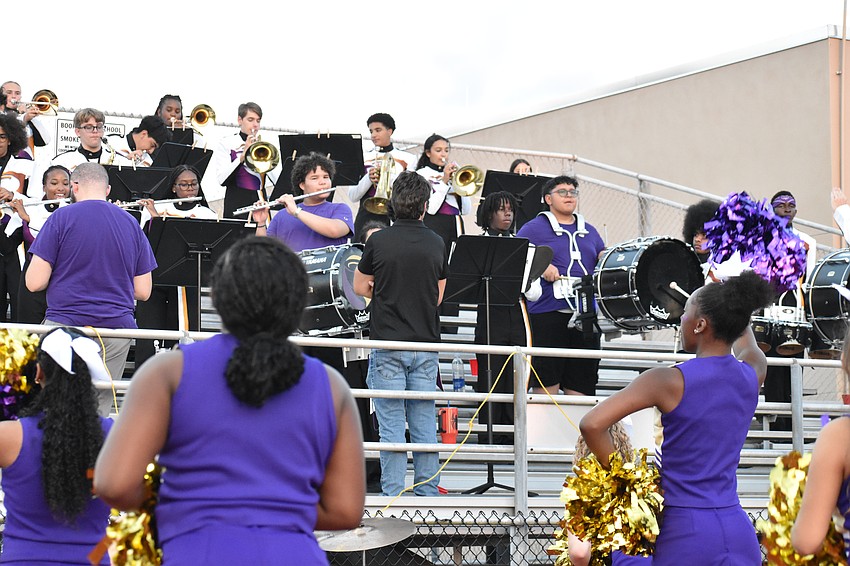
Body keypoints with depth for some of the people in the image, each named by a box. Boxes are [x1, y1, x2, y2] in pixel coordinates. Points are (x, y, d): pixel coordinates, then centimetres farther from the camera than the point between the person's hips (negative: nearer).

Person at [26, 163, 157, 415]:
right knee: (99, 410, 4)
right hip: (117, 328, 3)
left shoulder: (62, 218, -3)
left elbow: (35, 282, -6)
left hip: (66, 325, -3)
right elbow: (143, 292, 10)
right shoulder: (132, 224, 10)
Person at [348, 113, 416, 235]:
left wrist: (389, 178, -11)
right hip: (367, 218, 1)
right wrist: (368, 178, -10)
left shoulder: (407, 158, 9)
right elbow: (352, 196, 6)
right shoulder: (363, 158, 12)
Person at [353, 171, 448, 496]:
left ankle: (392, 495, 0)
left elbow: (359, 287, 6)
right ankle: (427, 492, 11)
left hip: (388, 343, -3)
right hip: (426, 342, 3)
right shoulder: (437, 244, 2)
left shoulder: (379, 241, -6)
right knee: (424, 424, 8)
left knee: (391, 425, 0)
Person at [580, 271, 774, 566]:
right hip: (738, 532, 6)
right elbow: (748, 347, 32)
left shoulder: (671, 381, -12)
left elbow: (592, 424, -20)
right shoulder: (752, 376, 4)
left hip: (687, 532, -5)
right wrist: (733, 303, 48)